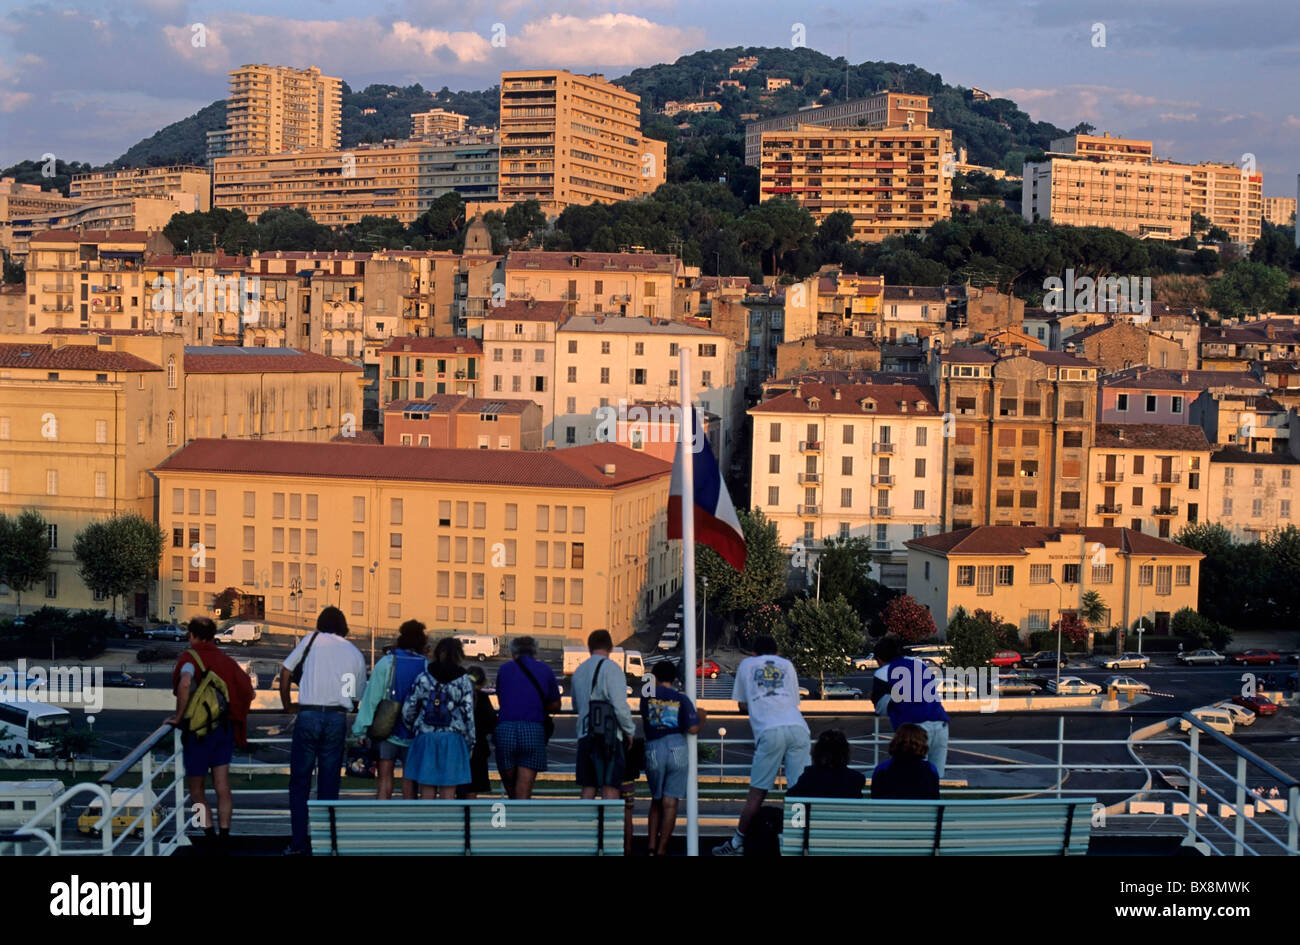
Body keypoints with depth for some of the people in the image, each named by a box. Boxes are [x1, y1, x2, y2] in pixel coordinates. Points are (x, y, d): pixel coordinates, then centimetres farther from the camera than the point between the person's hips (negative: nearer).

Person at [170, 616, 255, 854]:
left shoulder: (190, 657, -7)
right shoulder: (225, 660, 10)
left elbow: (185, 684, -28)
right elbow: (247, 690, 7)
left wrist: (179, 716, -18)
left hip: (198, 731, -5)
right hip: (226, 729, 5)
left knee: (196, 789, 9)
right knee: (223, 787, 5)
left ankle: (210, 835, 2)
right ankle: (224, 836, 0)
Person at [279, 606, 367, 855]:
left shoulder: (313, 640, 5)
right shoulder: (356, 654, 11)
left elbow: (285, 671, 4)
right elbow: (359, 695, 11)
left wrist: (287, 705, 15)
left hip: (308, 715, -2)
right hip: (337, 719, 2)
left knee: (299, 783, 6)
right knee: (329, 785, 10)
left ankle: (299, 842, 3)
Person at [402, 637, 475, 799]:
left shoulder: (422, 678, 3)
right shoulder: (463, 680, 0)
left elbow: (407, 711, 3)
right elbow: (468, 714, -3)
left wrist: (415, 729, 20)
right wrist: (470, 743, 6)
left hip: (425, 739, 1)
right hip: (452, 742, -1)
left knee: (427, 796, 6)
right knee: (448, 796, 2)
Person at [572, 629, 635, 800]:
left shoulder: (579, 671, 14)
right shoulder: (610, 668, -7)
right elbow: (620, 704, -13)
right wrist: (630, 731, -2)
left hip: (585, 735, 6)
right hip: (609, 736, -6)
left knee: (588, 790, 9)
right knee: (610, 791, -6)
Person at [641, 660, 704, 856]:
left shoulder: (647, 696, 5)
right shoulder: (681, 699, 3)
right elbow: (692, 729, -4)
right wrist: (701, 717, 17)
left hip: (653, 750, 1)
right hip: (677, 749, -1)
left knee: (656, 800, 16)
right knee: (670, 802, 2)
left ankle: (652, 848, 8)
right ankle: (661, 850, 0)